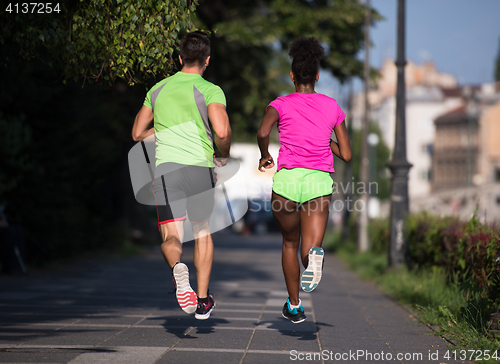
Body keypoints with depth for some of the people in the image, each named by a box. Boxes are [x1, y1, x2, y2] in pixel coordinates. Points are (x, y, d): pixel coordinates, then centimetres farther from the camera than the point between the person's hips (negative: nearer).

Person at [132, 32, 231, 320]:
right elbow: (222, 131, -16)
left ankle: (177, 267, -35)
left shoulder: (158, 89, 15)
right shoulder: (210, 90, 0)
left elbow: (138, 133, 20)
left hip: (165, 167, 2)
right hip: (199, 166, -1)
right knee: (202, 233, 18)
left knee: (171, 238, 0)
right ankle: (203, 301, 20)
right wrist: (223, 155, 5)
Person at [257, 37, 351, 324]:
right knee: (308, 248, -6)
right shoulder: (333, 107, 14)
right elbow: (346, 155, 13)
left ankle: (294, 306, 29)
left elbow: (263, 132, -14)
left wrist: (265, 156, 6)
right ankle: (314, 254, -44)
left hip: (286, 180, 0)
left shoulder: (281, 104, 6)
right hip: (320, 182, 0)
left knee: (290, 243, 22)